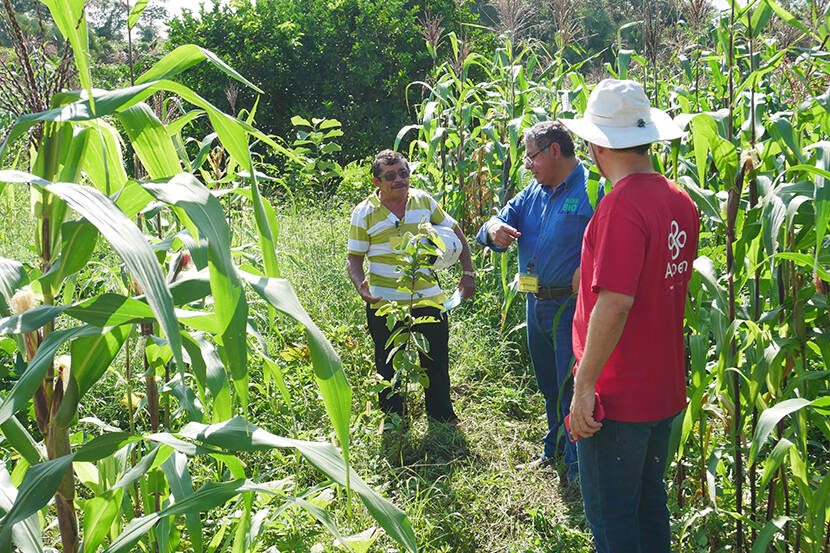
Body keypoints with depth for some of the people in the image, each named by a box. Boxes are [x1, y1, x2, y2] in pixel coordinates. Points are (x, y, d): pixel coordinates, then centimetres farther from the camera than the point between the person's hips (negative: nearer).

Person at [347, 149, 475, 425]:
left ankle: (442, 416, 35)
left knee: (436, 361, 14)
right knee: (388, 365, 10)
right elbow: (354, 257, -1)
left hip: (428, 298, 2)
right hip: (384, 302, -2)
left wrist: (468, 273, 6)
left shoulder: (424, 201, 3)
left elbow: (455, 233, 12)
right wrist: (360, 285, -21)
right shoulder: (364, 213, -4)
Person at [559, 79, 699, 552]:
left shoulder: (622, 203, -22)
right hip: (666, 388, 8)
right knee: (650, 503, 22)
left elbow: (615, 303, -27)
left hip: (619, 396, -8)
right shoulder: (680, 199, 4)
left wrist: (584, 385, -20)